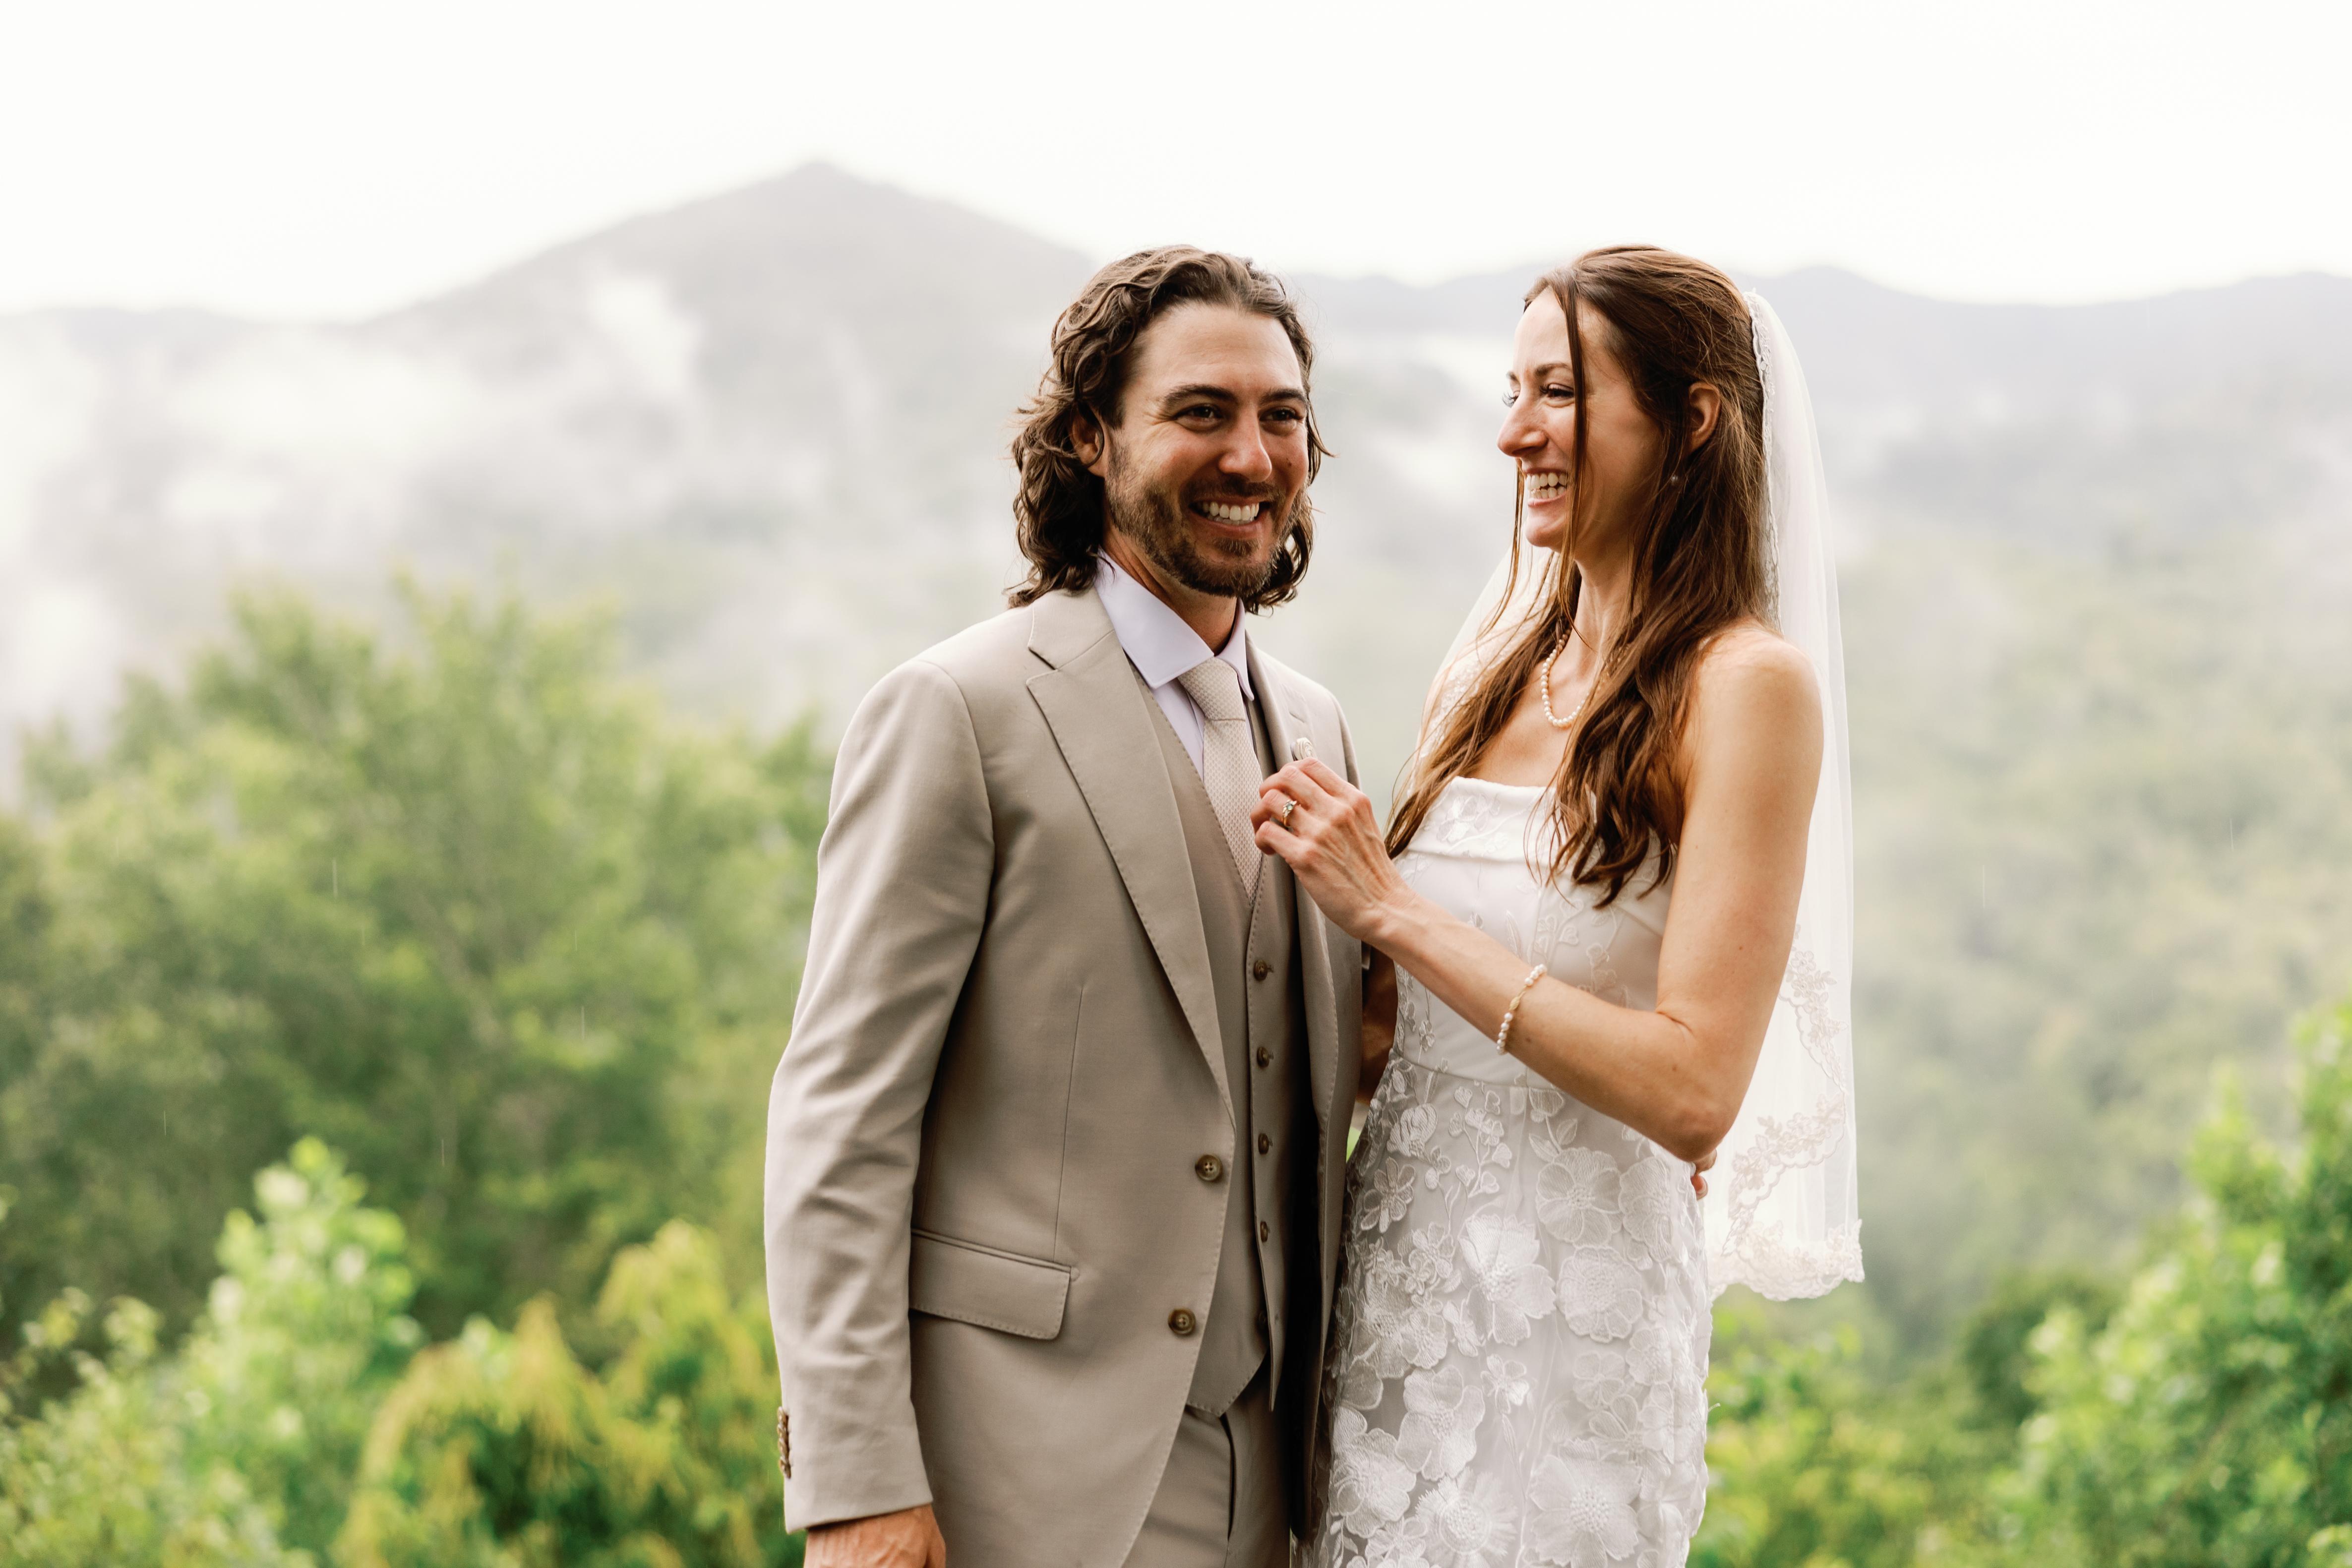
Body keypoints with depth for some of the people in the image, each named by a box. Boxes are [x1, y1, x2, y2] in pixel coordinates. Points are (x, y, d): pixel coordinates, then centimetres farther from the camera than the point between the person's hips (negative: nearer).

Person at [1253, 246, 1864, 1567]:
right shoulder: (1496, 668, 9)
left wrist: (1391, 909, -16)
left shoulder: (1743, 686, -11)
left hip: (1567, 1307, -6)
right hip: (1394, 1279, 6)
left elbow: (1690, 1091, -19)